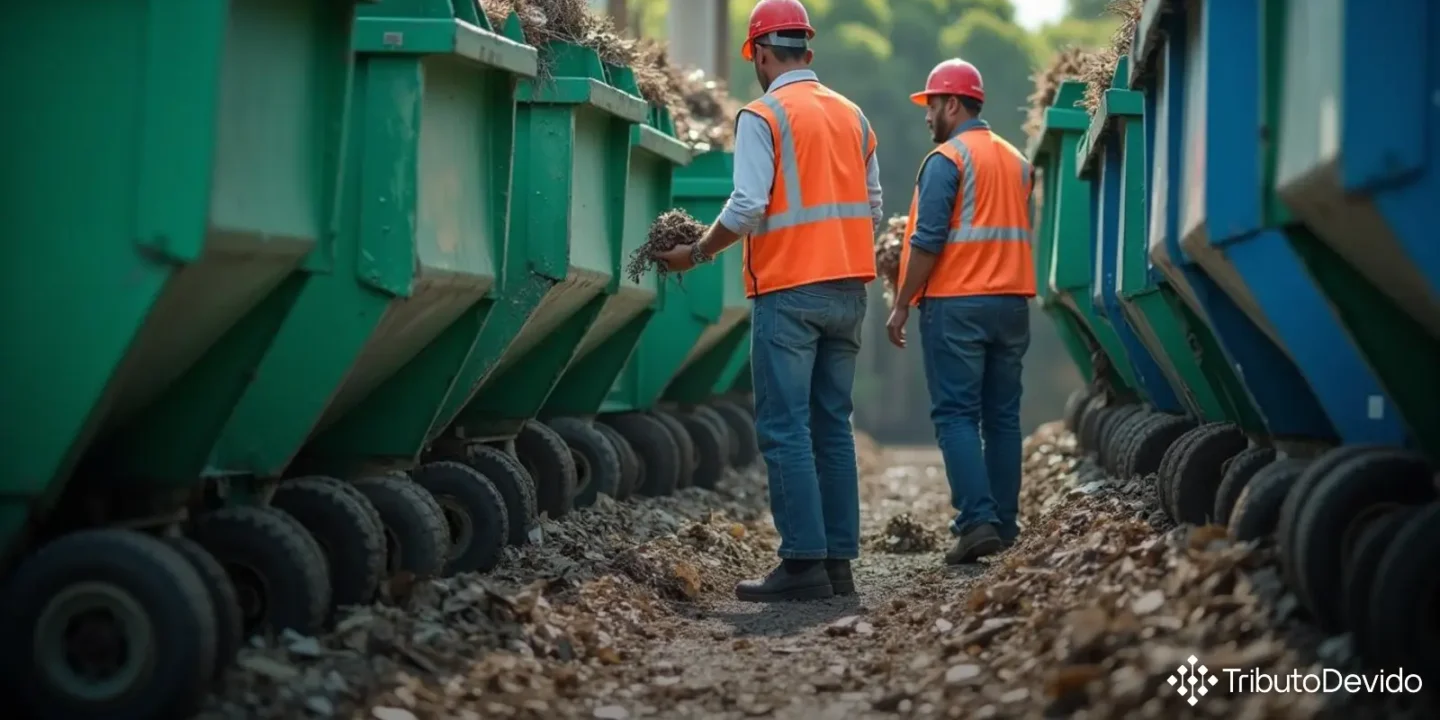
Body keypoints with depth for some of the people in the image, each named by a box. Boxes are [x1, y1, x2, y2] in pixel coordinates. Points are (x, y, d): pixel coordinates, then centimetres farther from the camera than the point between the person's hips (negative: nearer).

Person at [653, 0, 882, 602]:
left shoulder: (762, 116, -7)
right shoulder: (852, 115, 13)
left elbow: (747, 207, -15)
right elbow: (871, 208, 15)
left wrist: (696, 253, -2)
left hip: (788, 292, -6)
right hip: (848, 289, 7)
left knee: (785, 429, -4)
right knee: (833, 426, 10)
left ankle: (804, 564, -8)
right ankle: (839, 560, 10)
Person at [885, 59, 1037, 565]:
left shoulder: (947, 159, -8)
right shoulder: (1016, 161, 16)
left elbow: (927, 242, -14)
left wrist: (902, 306, -9)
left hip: (957, 302, -7)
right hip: (1012, 302, 7)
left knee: (956, 415, -5)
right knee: (1002, 416, 9)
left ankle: (977, 521, -15)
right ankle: (1004, 525, 9)